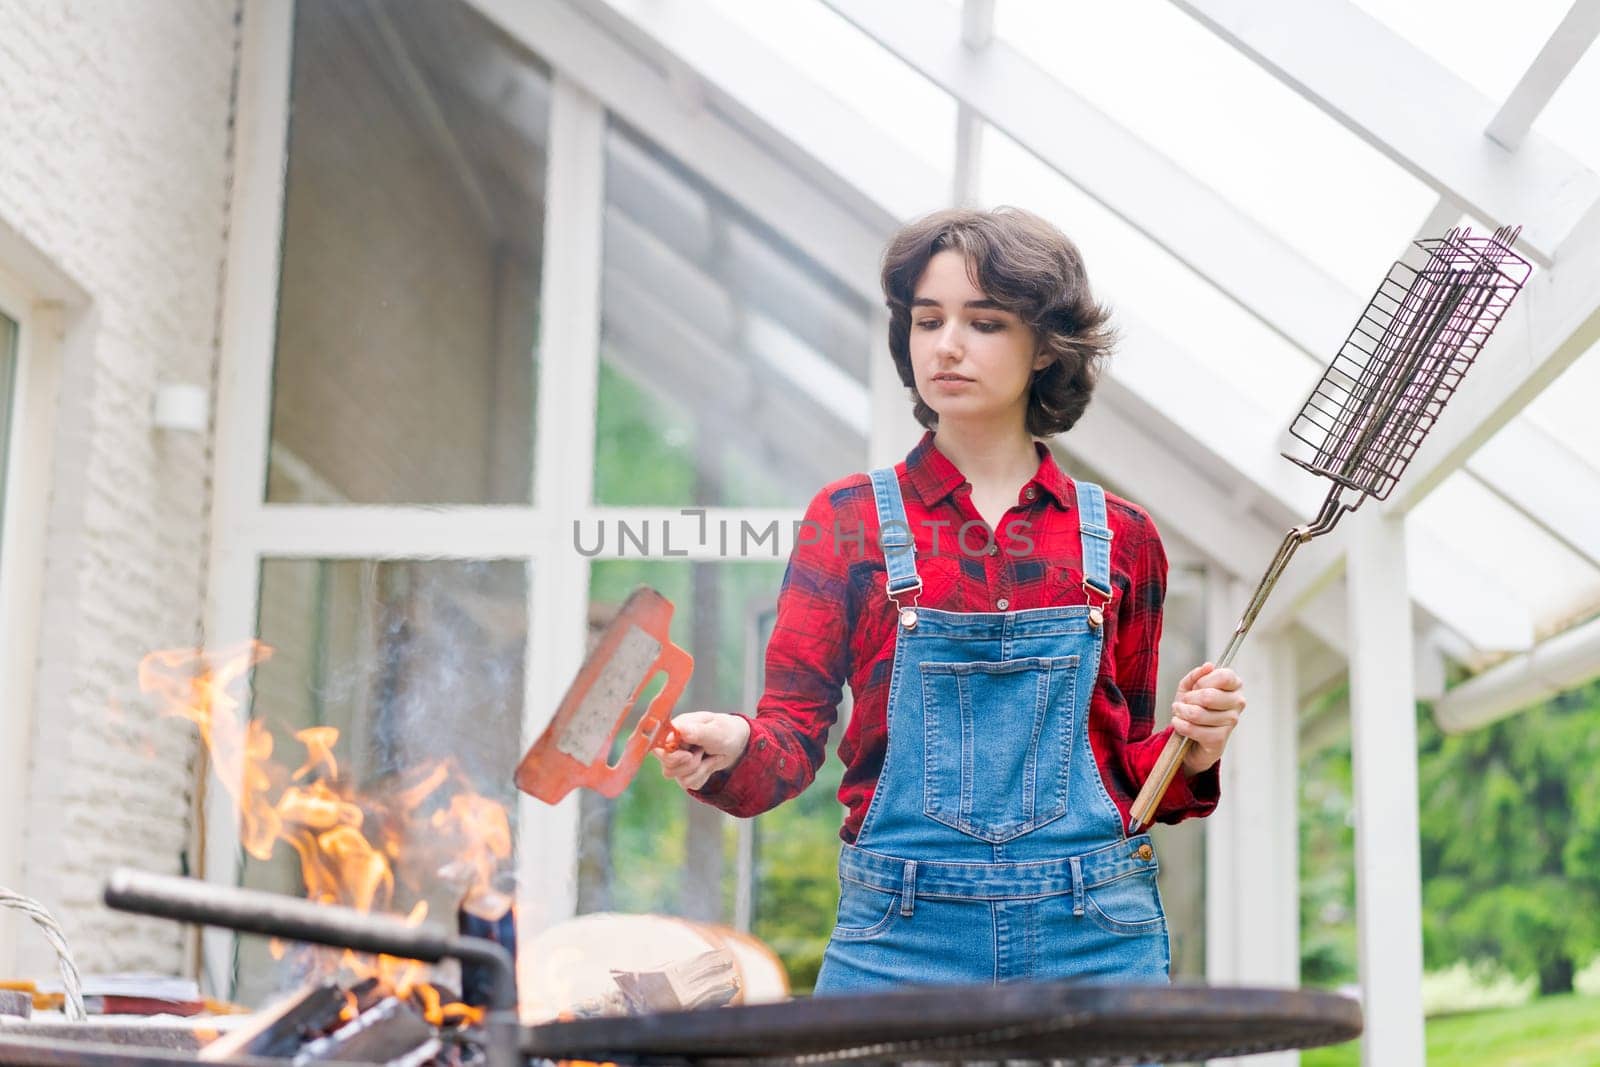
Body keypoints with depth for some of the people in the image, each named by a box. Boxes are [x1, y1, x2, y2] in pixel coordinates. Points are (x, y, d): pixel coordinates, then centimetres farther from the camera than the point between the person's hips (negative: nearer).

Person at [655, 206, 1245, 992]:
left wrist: (1191, 750, -5)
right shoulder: (849, 519, 6)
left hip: (1092, 943, 1)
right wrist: (730, 750, -21)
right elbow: (792, 734, -1)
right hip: (899, 940, -1)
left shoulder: (1120, 537, 9)